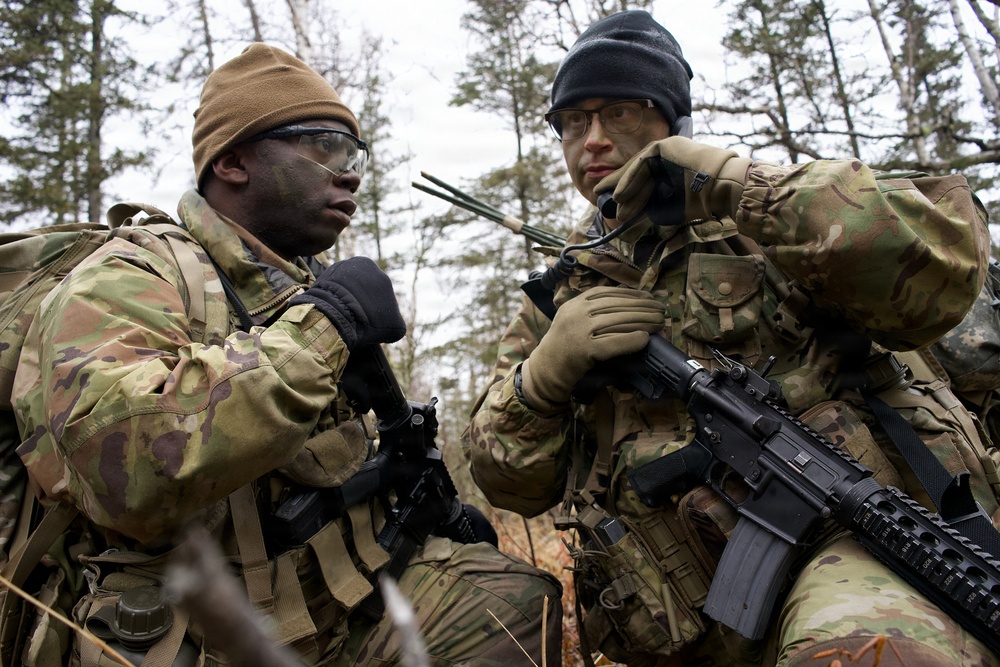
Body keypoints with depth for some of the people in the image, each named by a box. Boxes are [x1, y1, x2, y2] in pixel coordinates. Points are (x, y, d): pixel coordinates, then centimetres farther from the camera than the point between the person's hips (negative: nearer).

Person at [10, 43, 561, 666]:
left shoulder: (311, 286, 11)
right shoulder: (127, 278, -11)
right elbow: (126, 465, -32)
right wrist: (318, 323, -26)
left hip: (348, 609, 6)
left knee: (520, 597, -9)